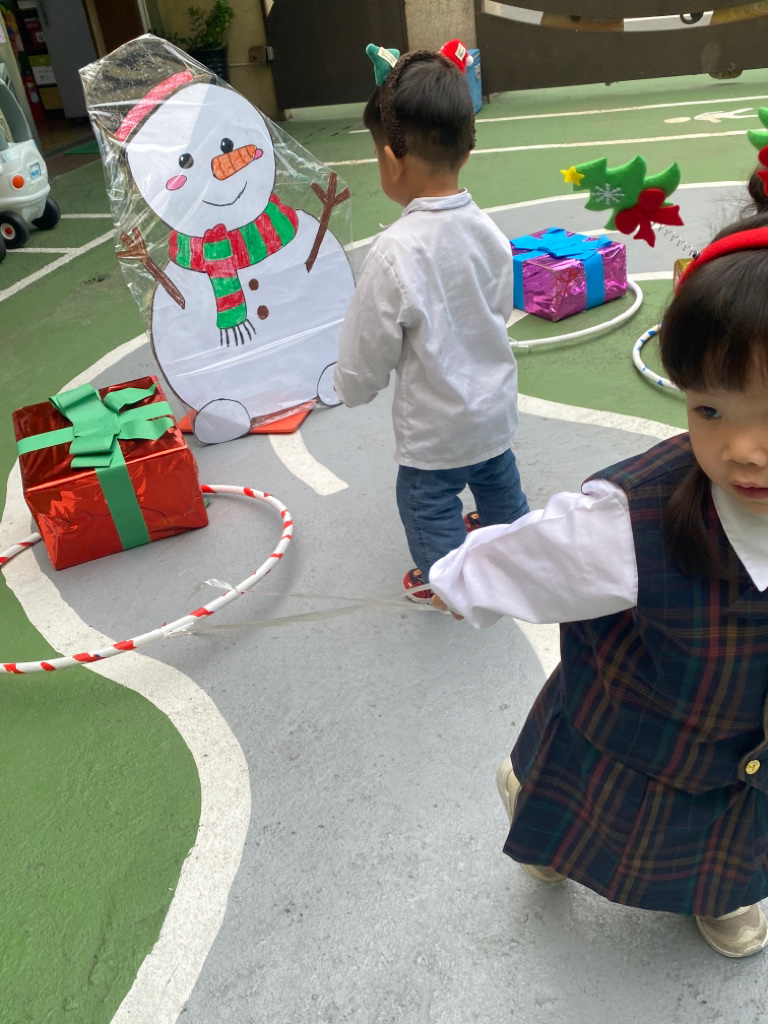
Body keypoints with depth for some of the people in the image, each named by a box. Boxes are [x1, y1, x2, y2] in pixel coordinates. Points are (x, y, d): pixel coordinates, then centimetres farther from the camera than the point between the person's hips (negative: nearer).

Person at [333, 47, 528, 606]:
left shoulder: (394, 253, -29)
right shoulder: (490, 231, -9)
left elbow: (364, 364, -21)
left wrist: (353, 386, 1)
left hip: (435, 429, -6)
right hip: (495, 407, 7)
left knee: (429, 504, 19)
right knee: (499, 482, 31)